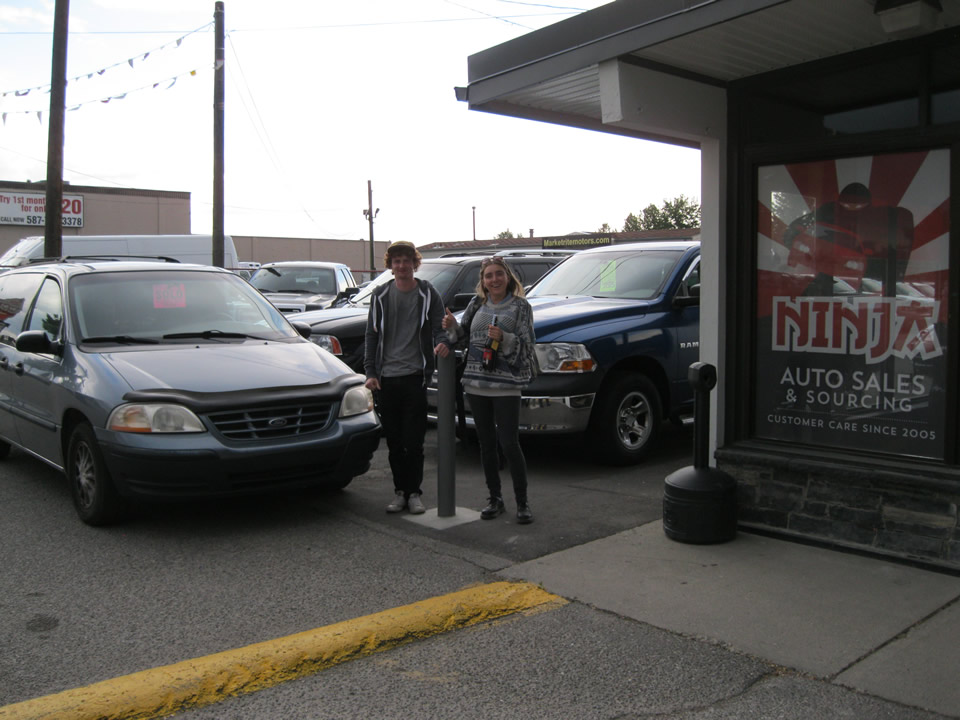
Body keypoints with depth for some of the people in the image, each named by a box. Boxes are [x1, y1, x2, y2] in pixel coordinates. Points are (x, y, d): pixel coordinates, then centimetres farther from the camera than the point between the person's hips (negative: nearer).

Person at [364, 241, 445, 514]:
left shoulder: (428, 294, 3)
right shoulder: (381, 295, 10)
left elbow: (439, 330, 3)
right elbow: (371, 335, 11)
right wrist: (370, 372, 2)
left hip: (415, 376, -3)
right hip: (386, 378, 3)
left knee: (414, 441, -2)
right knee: (394, 442, 9)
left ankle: (413, 492, 10)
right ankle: (400, 491, 19)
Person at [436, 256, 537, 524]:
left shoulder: (520, 306, 1)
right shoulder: (477, 304, 11)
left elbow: (526, 343, -5)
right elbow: (464, 336, 17)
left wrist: (503, 338, -21)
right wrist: (452, 328, -3)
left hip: (506, 386, -4)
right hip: (476, 383, 4)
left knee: (509, 443, -7)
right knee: (486, 443, 10)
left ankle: (522, 502, 7)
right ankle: (495, 499, 22)